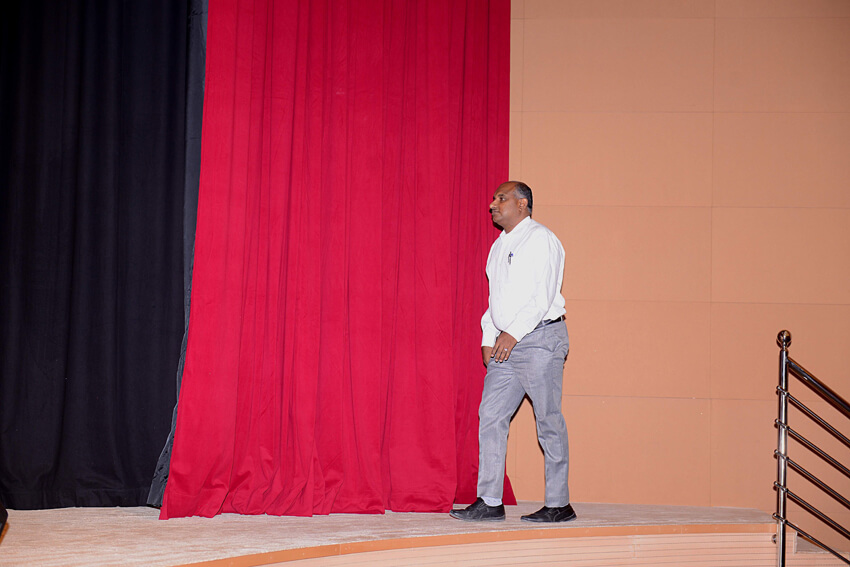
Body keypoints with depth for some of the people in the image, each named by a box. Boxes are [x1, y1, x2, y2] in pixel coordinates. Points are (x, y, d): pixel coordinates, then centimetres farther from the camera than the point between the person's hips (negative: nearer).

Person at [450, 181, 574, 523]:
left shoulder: (540, 240, -6)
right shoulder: (499, 246, 19)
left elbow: (543, 296, -14)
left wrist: (513, 333, -18)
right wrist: (489, 338, 11)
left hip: (540, 338, -8)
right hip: (505, 344, 8)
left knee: (548, 420, -3)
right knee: (491, 415, 0)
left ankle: (559, 505, 4)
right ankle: (490, 503, 3)